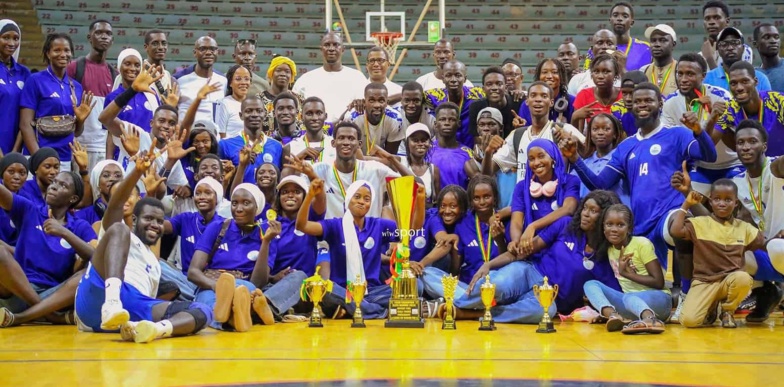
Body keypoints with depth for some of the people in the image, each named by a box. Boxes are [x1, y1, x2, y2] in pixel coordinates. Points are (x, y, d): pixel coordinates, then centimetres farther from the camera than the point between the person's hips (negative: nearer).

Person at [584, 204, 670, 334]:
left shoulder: (642, 244, -8)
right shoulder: (610, 250, 10)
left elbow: (659, 282, -12)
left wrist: (627, 273, -13)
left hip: (657, 299, -6)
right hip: (631, 302, 6)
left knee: (628, 298, -36)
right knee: (590, 284, -11)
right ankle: (612, 315, -41)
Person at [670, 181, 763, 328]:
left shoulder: (744, 227, 8)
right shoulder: (700, 223, -2)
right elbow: (675, 231, -18)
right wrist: (686, 205, -10)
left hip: (731, 279, 2)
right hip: (704, 281, -2)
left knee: (744, 278, -36)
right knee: (688, 320, -25)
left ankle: (728, 310, -1)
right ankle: (711, 308, 16)